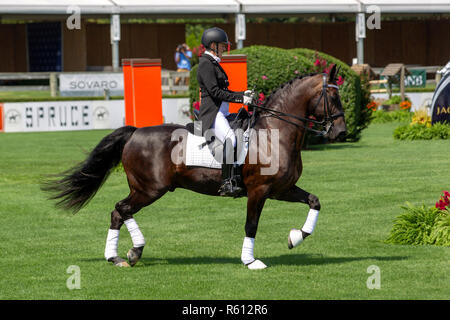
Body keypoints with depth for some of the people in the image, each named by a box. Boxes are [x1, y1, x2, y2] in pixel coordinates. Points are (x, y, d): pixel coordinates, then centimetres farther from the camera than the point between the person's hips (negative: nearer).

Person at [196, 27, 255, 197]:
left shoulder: (213, 63, 20)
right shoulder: (206, 64, -10)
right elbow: (215, 92, -19)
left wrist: (243, 94, 12)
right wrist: (240, 98, -17)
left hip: (222, 112, 11)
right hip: (211, 112, -11)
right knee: (230, 138, -29)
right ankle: (227, 183, -33)